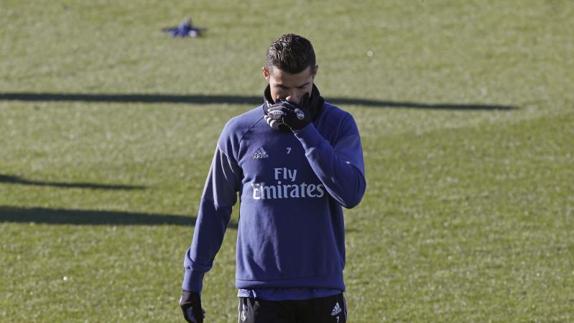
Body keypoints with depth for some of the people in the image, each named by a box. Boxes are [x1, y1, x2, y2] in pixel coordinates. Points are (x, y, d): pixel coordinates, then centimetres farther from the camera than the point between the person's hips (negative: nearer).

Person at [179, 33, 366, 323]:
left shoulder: (338, 125, -1)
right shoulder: (239, 132, 1)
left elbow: (351, 193, -16)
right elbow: (214, 207, 10)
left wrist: (304, 131, -19)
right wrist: (192, 278, 9)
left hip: (323, 293, 1)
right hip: (260, 295, -1)